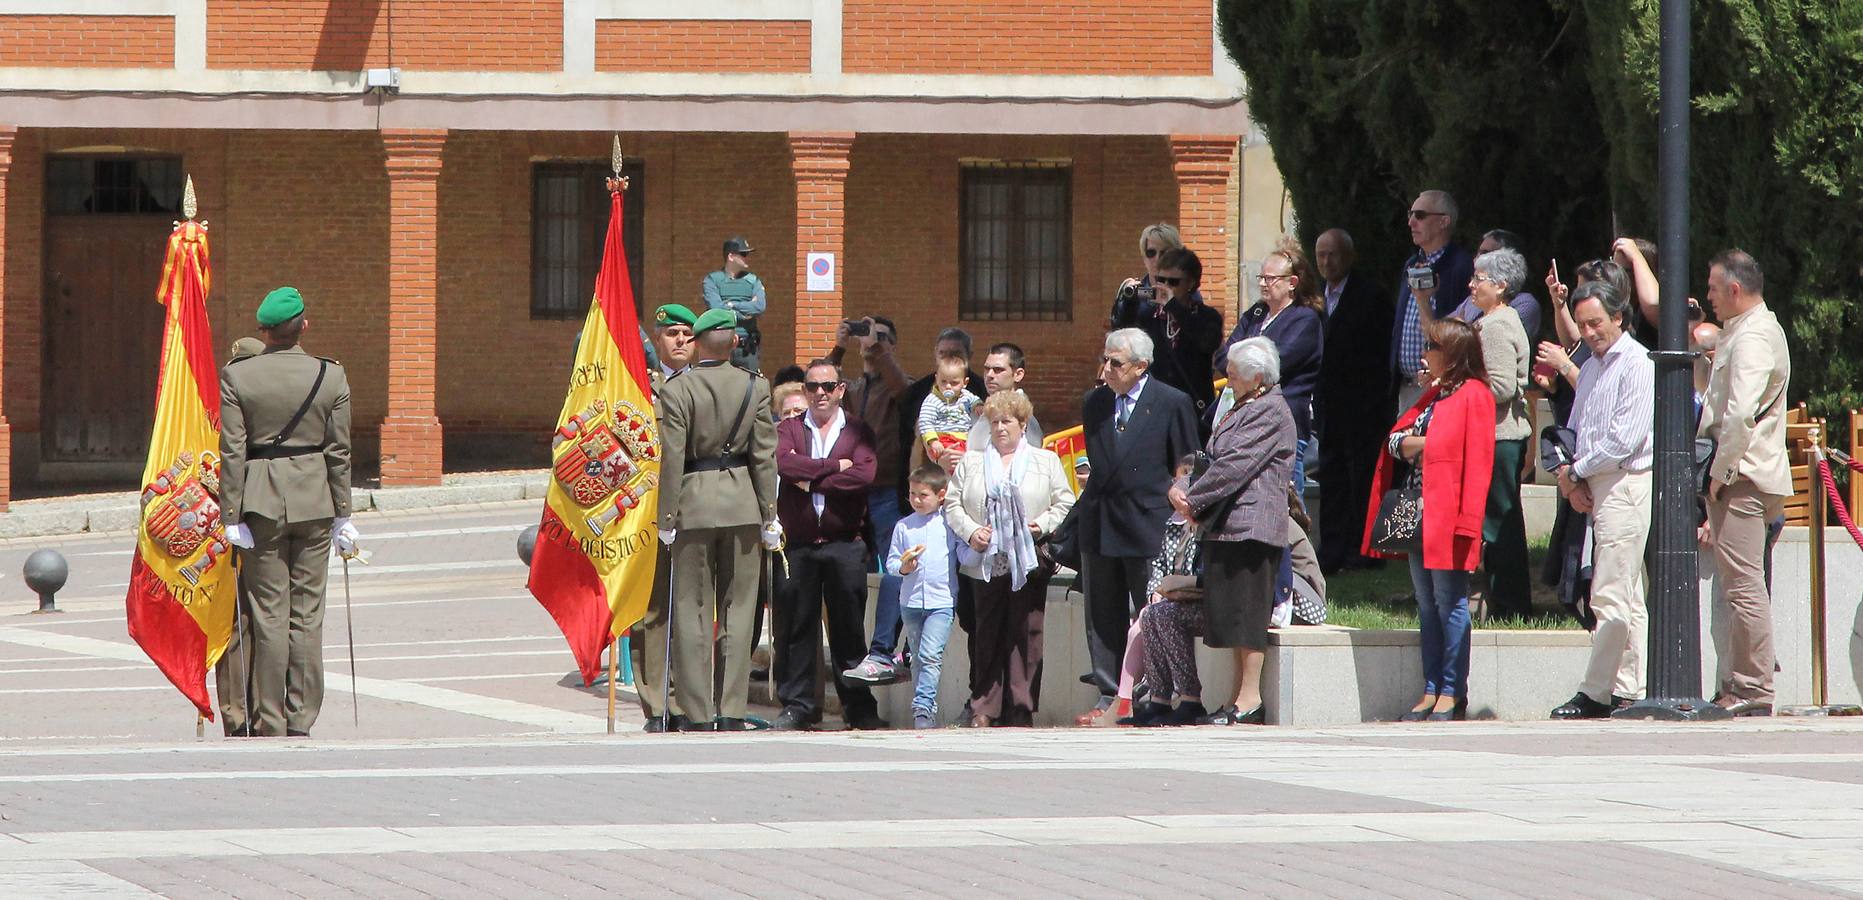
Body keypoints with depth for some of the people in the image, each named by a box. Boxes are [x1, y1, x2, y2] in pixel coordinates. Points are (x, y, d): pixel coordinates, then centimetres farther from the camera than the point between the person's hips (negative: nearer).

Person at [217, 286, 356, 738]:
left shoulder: (236, 377, -6)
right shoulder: (331, 377, -1)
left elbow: (232, 452, -7)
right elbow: (339, 451, 2)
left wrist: (232, 517, -4)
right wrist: (343, 516, 8)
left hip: (262, 501, -1)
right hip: (314, 501, 1)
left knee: (268, 615, 2)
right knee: (307, 615, 7)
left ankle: (269, 723, 2)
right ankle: (302, 720, 7)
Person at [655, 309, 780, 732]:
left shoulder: (676, 391, -8)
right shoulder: (755, 387, -1)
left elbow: (672, 458, -8)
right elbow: (764, 454, 0)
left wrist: (667, 517, -2)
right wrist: (768, 514, 6)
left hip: (694, 505, -2)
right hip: (742, 504, 2)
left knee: (692, 612, 3)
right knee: (737, 609, 8)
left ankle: (697, 713, 2)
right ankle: (732, 711, 5)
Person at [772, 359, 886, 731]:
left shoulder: (858, 432, 8)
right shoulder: (789, 429, 10)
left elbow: (864, 475, -10)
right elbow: (783, 463, -11)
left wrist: (811, 480, -9)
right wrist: (834, 467, -10)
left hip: (845, 544, -1)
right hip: (798, 543, 1)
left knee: (849, 627, 2)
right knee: (795, 625, 0)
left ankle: (859, 707, 7)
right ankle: (797, 706, 6)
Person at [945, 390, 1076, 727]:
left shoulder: (1046, 461, 11)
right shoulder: (971, 462, 15)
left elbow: (1064, 502, 7)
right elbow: (953, 504, 11)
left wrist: (1043, 525, -10)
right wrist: (971, 531, -6)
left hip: (1029, 561, -1)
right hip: (987, 562, 1)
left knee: (1026, 633, -3)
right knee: (988, 634, 0)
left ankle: (1021, 707, 0)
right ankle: (985, 708, 3)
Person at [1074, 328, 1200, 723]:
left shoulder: (1173, 404, -5)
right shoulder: (1095, 403, 10)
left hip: (1148, 527, -5)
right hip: (1099, 526, 5)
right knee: (1102, 616, 5)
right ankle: (1109, 697, 10)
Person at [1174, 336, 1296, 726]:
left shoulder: (1269, 413, -10)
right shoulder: (1245, 408, 21)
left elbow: (1234, 466, -16)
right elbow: (1219, 460, 20)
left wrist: (1192, 499, -9)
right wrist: (1189, 497, 4)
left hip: (1252, 527, -10)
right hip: (1227, 527, 10)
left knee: (1247, 614, -10)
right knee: (1233, 616, 9)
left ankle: (1249, 699, -10)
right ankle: (1241, 697, 11)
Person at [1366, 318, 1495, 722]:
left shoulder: (1474, 395, -8)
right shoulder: (1433, 395, 20)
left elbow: (1477, 460, -14)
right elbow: (1396, 438, 20)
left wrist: (1466, 519, -21)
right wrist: (1406, 443, -4)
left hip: (1447, 514, -9)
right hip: (1417, 514, 9)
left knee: (1448, 601, -5)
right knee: (1426, 604, 9)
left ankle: (1452, 693, -2)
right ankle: (1432, 690, 11)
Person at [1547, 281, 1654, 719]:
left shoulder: (1638, 364, -10)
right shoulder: (1590, 367, 18)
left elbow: (1625, 438, -17)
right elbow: (1575, 432, 22)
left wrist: (1576, 472, -7)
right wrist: (1573, 479, 2)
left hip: (1627, 483, -9)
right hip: (1597, 488, 9)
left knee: (1611, 597, -11)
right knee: (1628, 598, 9)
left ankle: (1595, 694, -13)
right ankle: (1629, 690, 10)